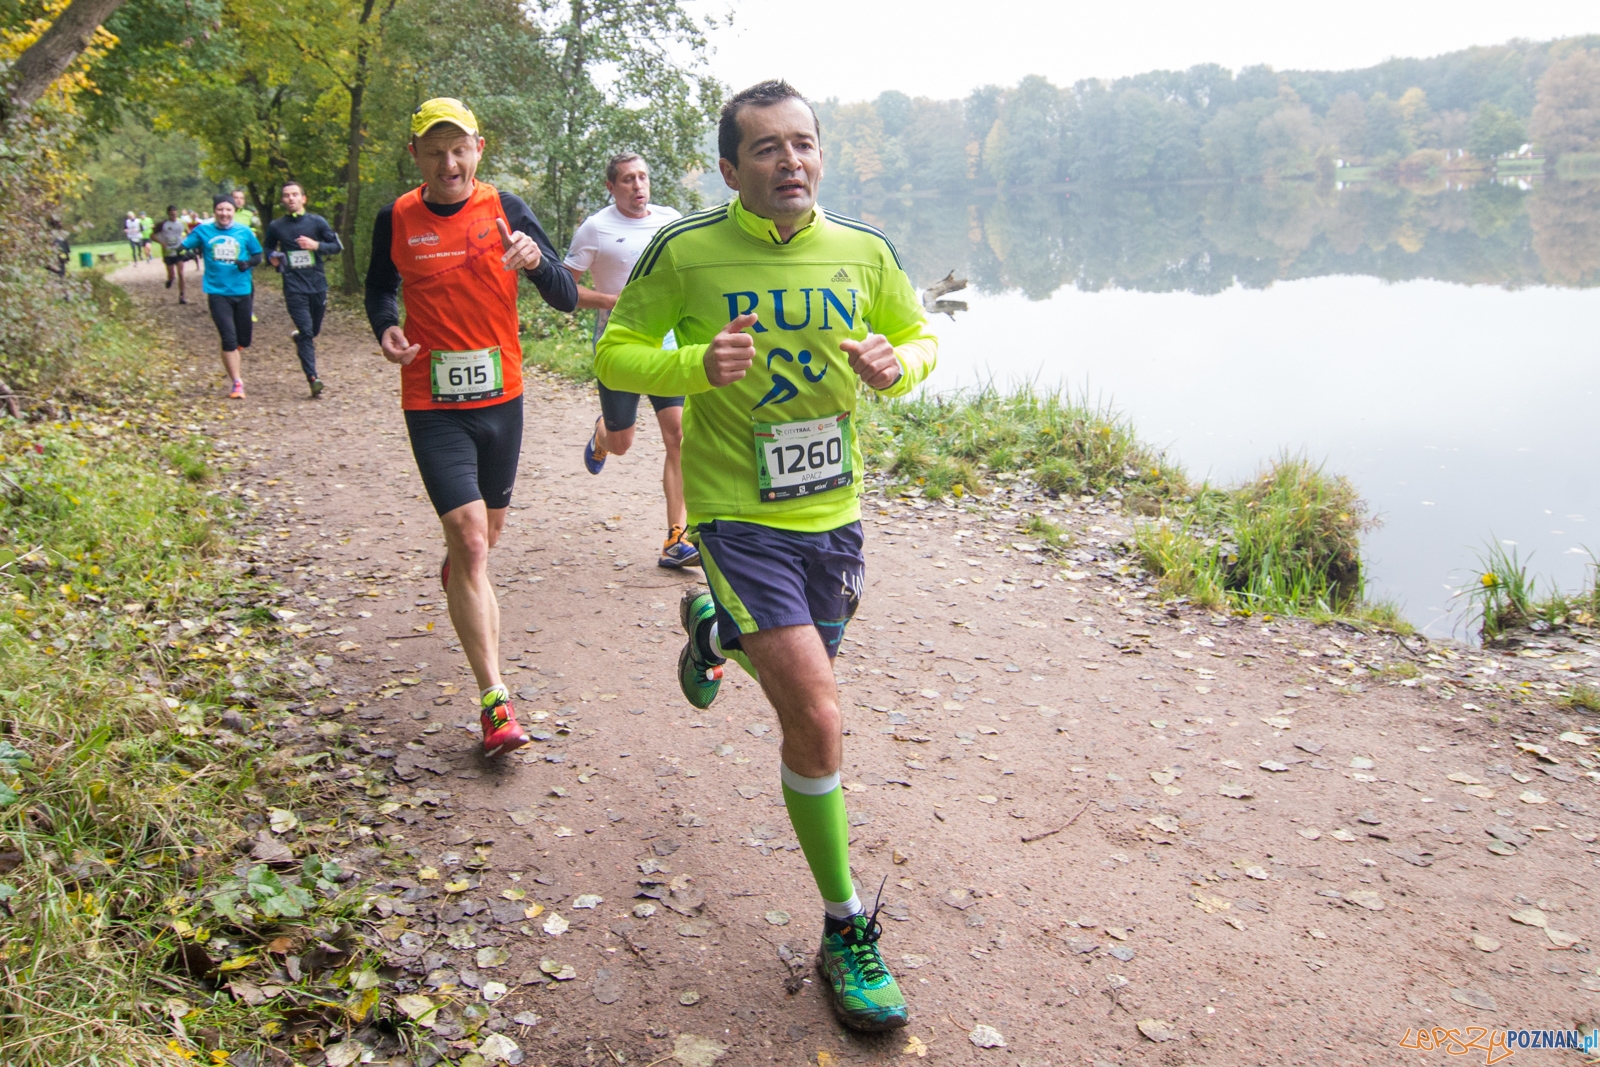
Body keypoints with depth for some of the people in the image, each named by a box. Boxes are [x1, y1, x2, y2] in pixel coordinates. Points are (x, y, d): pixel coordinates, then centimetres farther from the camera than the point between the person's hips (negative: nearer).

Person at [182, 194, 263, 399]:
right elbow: (183, 248, 1)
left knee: (244, 340, 10)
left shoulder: (244, 232, 3)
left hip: (243, 291, 2)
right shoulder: (203, 231, 1)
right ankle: (237, 383, -1)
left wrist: (248, 263, -13)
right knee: (229, 339, -9)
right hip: (217, 292, -2)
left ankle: (232, 365, 42)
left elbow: (258, 256, 9)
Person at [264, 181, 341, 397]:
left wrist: (316, 245, -13)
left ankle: (299, 338, 48)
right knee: (306, 332, -11)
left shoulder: (317, 222, 3)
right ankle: (312, 378, -13)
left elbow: (337, 245, 5)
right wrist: (273, 257, -1)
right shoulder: (276, 226, 6)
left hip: (318, 284, 1)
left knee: (314, 330, 13)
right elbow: (269, 248, 22)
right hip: (294, 287, -1)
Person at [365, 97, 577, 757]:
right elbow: (380, 287, 17)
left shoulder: (506, 210, -3)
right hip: (432, 403, -2)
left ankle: (456, 563, 59)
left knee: (488, 528, 19)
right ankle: (494, 701, -11)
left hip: (500, 395, 2)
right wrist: (386, 327, -6)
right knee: (469, 537, -14)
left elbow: (567, 300, -6)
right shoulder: (396, 220, -2)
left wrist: (536, 260, -28)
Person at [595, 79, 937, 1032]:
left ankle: (712, 629, 57)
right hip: (740, 515, -5)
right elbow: (614, 353, -2)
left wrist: (896, 364, -13)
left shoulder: (864, 250, -1)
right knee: (817, 719, -14)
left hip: (835, 510, 5)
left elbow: (918, 337, 13)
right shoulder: (687, 252, -10)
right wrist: (695, 366, -23)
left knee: (805, 697, 23)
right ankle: (847, 932, 5)